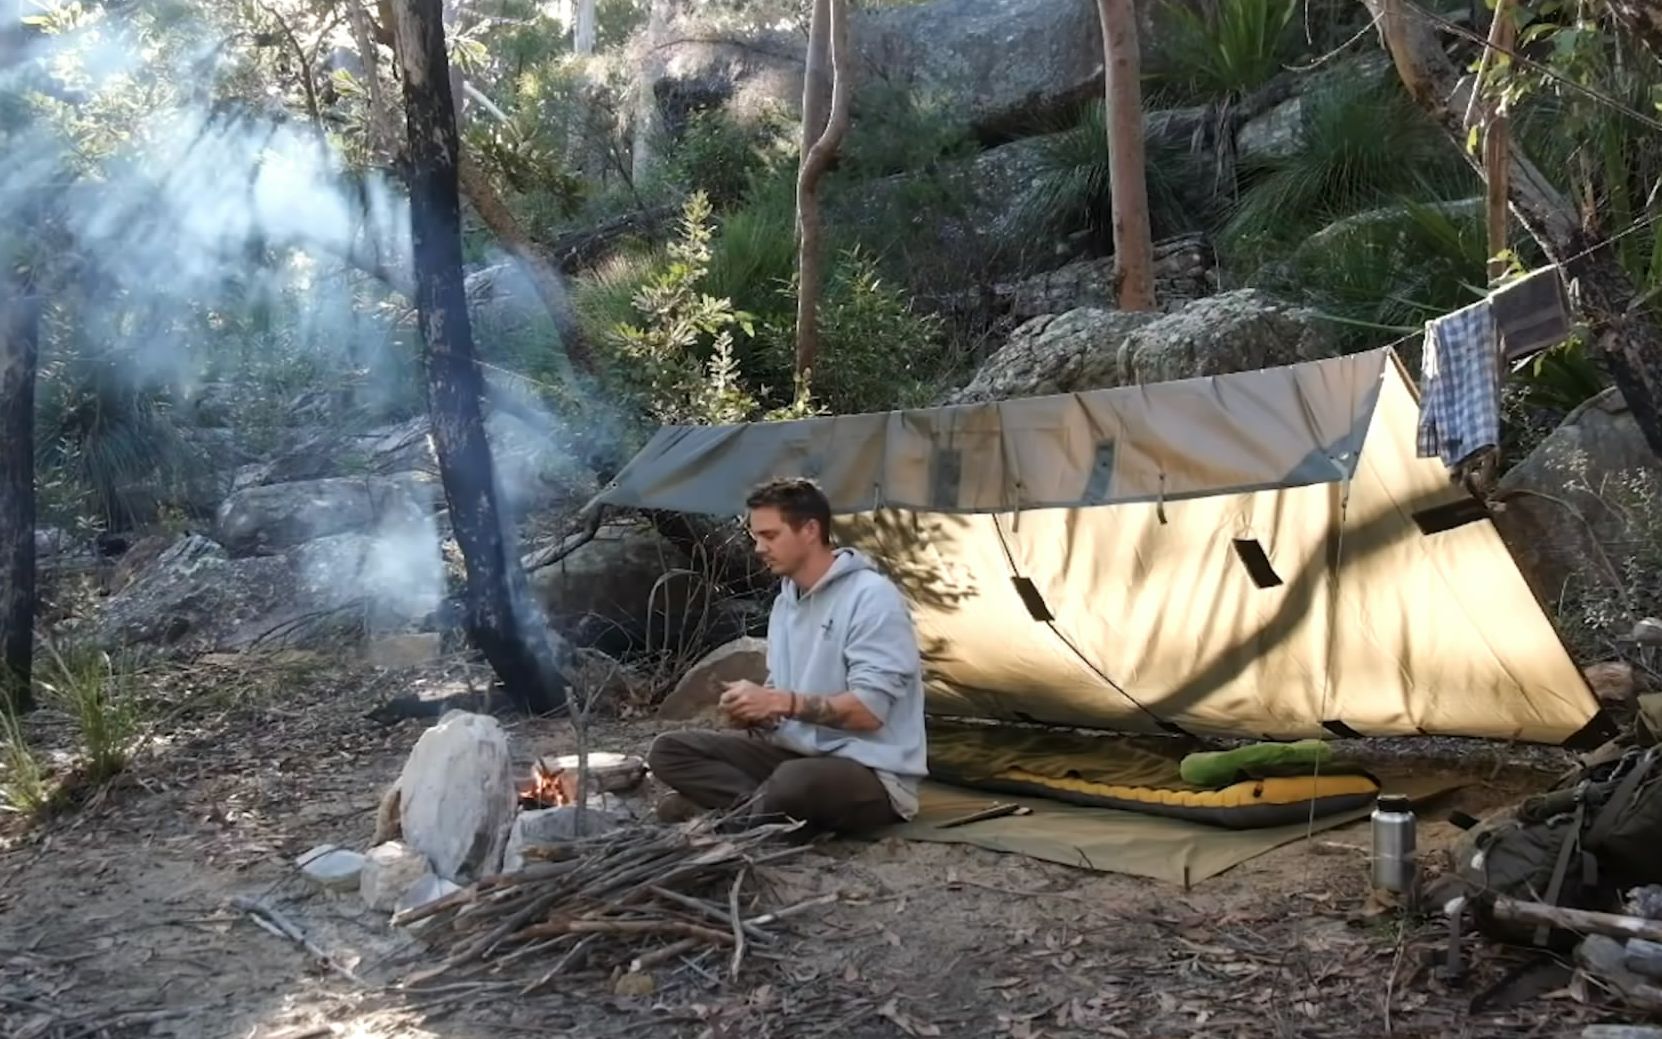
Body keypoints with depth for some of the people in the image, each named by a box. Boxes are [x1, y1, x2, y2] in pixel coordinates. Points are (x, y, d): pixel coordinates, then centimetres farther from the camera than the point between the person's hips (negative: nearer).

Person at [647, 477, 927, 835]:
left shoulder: (872, 597, -16)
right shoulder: (786, 601, 11)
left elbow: (868, 710, -21)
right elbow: (780, 695, 13)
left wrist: (782, 703, -23)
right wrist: (756, 710, -9)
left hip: (870, 775, -8)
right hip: (799, 755, 8)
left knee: (797, 781, -42)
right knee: (670, 751, -2)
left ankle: (728, 811, -14)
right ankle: (760, 805, -18)